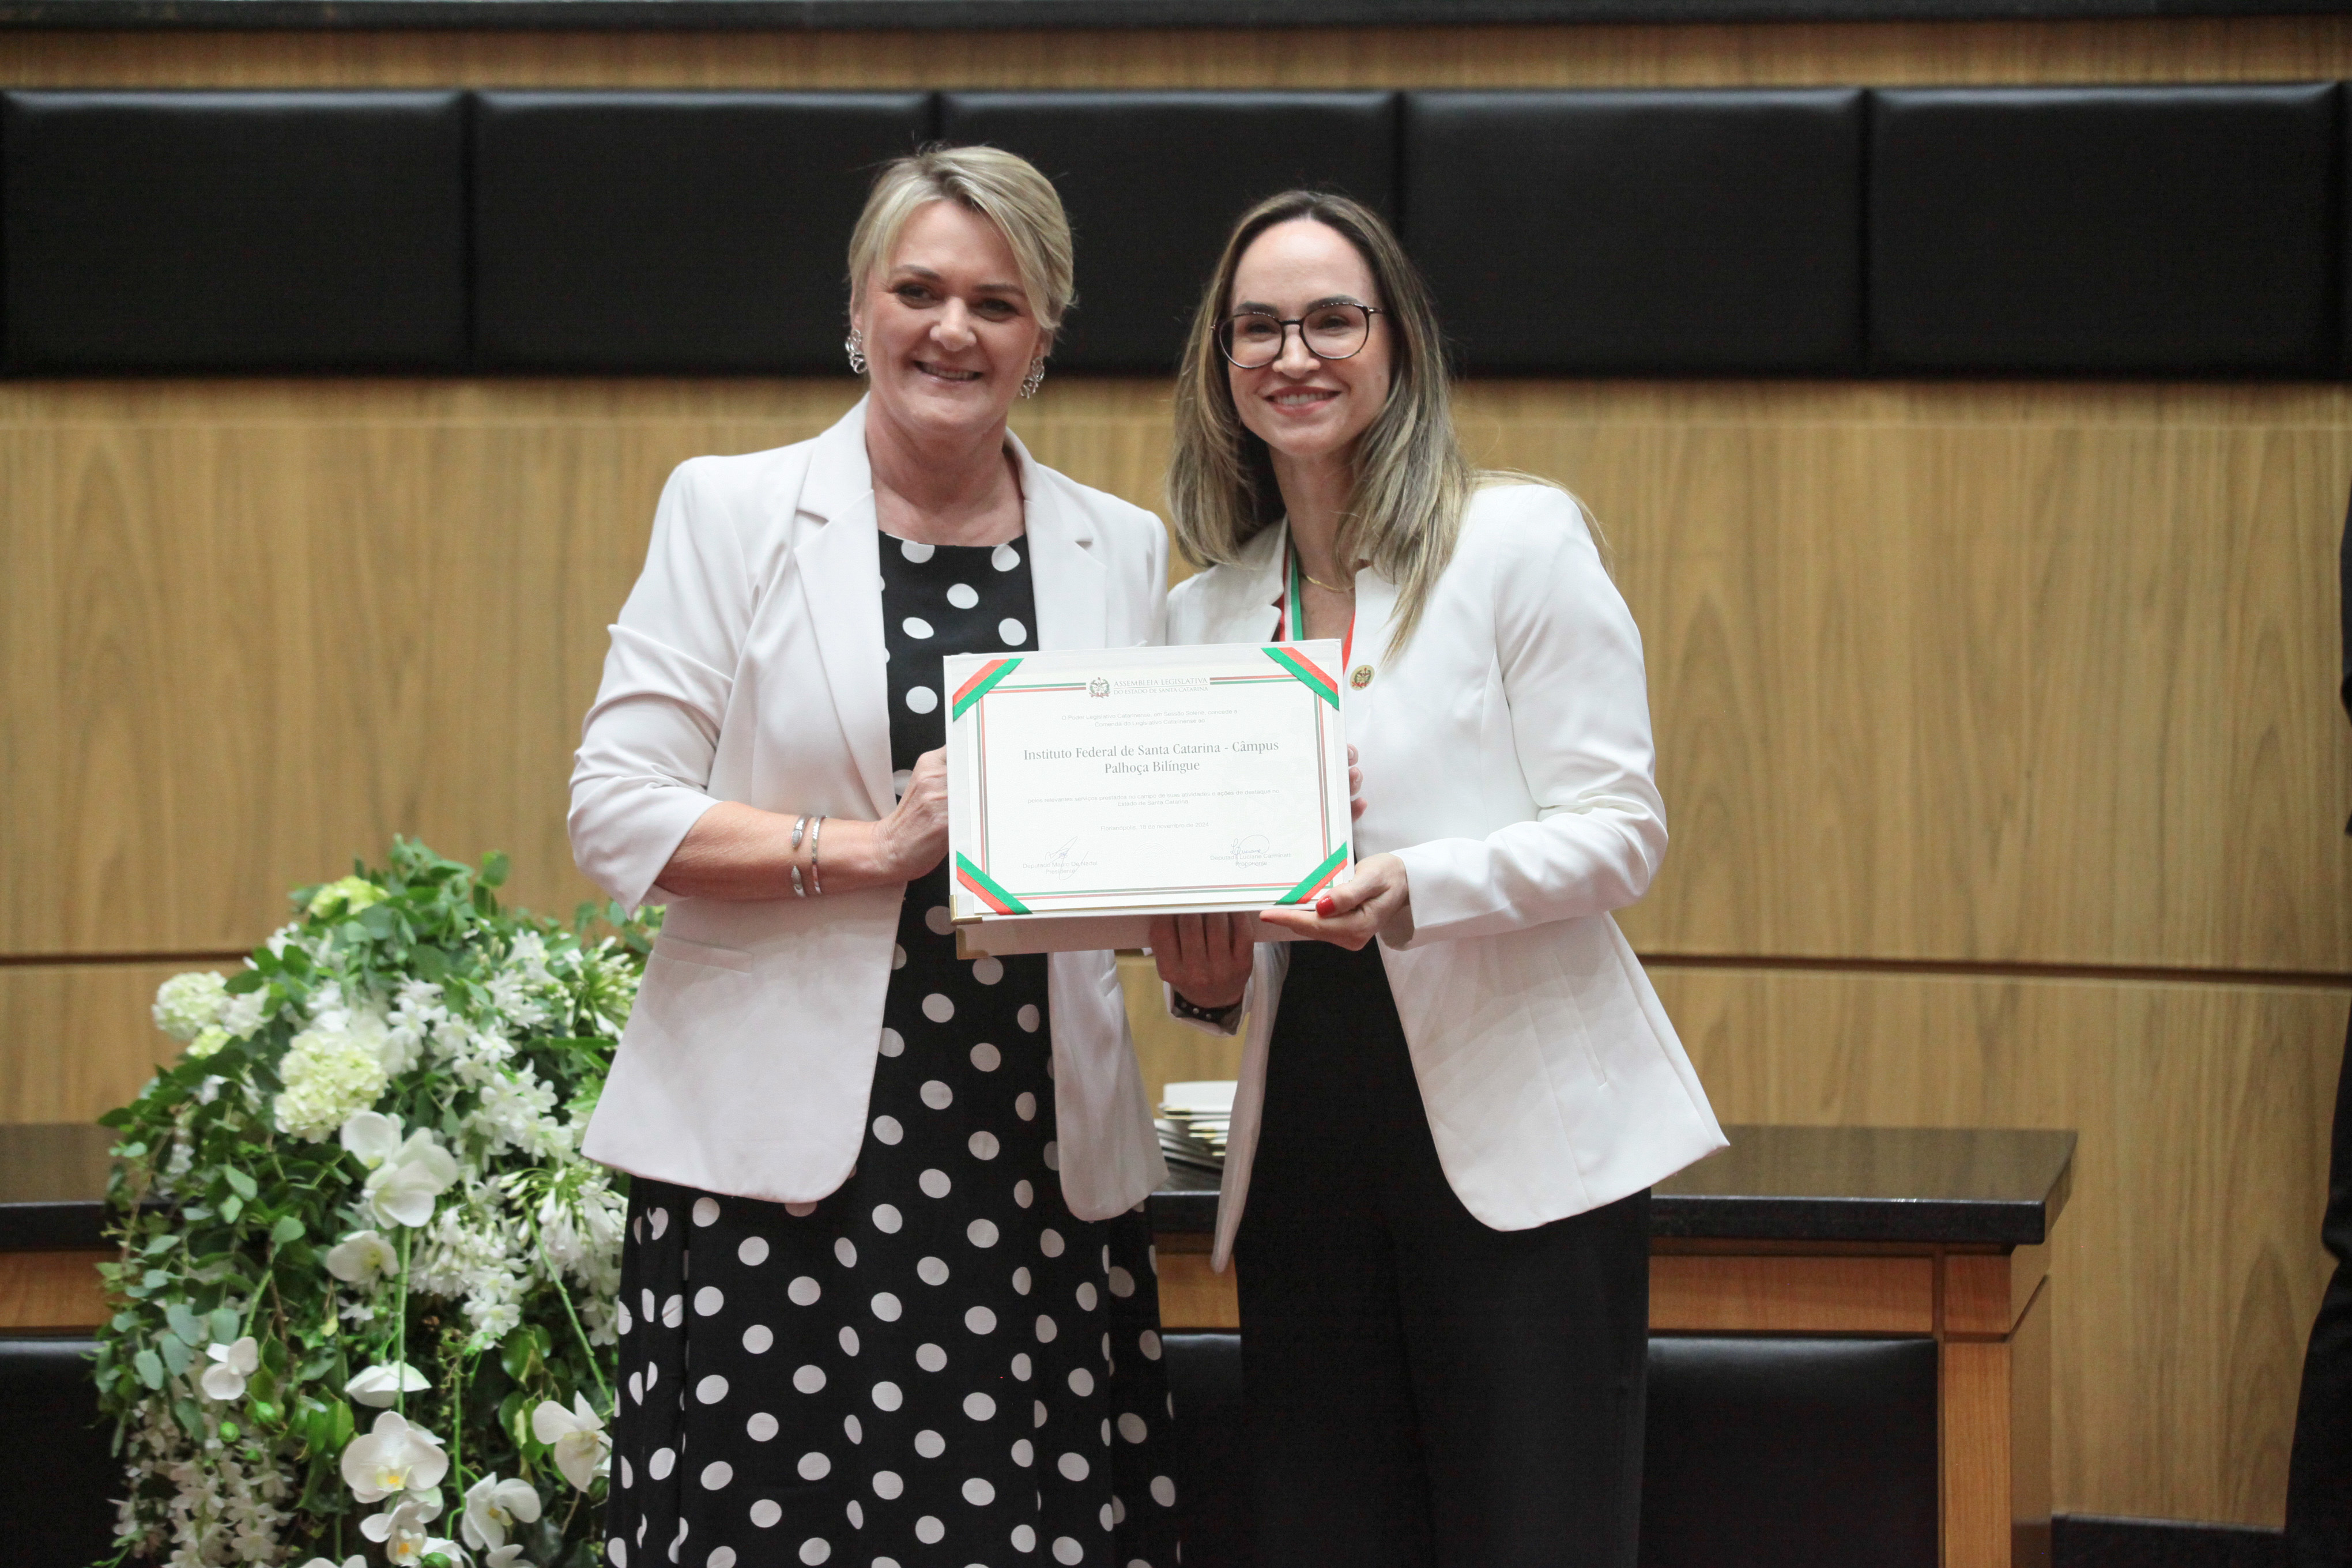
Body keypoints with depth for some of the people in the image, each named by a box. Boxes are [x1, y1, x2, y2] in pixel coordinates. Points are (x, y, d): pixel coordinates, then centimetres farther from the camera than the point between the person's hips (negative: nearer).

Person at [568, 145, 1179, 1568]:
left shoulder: (1119, 548, 14)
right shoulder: (733, 513, 4)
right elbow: (616, 811, -2)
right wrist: (866, 847, -13)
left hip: (1039, 1163, 3)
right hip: (782, 1156, -2)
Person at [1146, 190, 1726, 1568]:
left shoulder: (1520, 541, -1)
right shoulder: (1203, 614, 14)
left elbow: (1620, 829, -7)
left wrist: (1419, 889, -22)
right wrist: (1205, 975, -2)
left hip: (1521, 1140, -5)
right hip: (1305, 1136, 5)